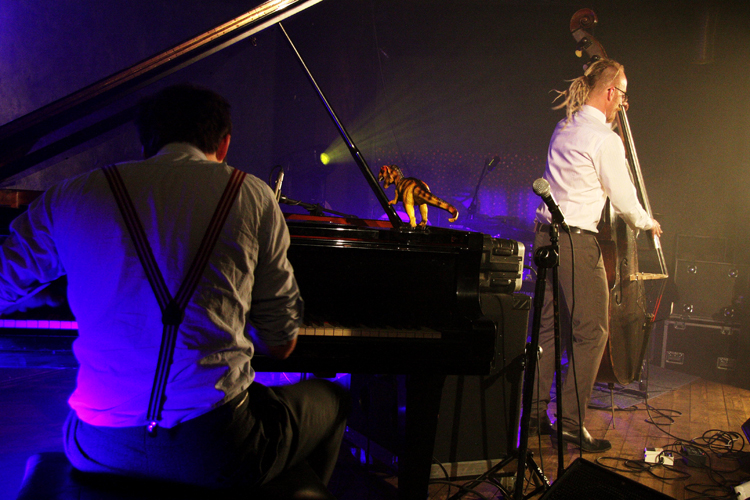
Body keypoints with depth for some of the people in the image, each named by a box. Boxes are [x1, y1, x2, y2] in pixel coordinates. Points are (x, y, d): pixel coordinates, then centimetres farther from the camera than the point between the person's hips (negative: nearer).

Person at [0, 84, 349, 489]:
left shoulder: (68, 197, 5)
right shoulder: (250, 194, -2)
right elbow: (280, 342, 1)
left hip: (95, 449, 4)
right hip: (214, 448, -3)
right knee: (331, 399, 26)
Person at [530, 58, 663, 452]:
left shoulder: (564, 128, 13)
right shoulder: (605, 139, -12)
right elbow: (624, 201, -8)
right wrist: (648, 223, 12)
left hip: (547, 234, 9)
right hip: (577, 241, -9)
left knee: (548, 327, 13)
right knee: (592, 331, 0)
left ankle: (535, 413, 19)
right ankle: (571, 424, 3)